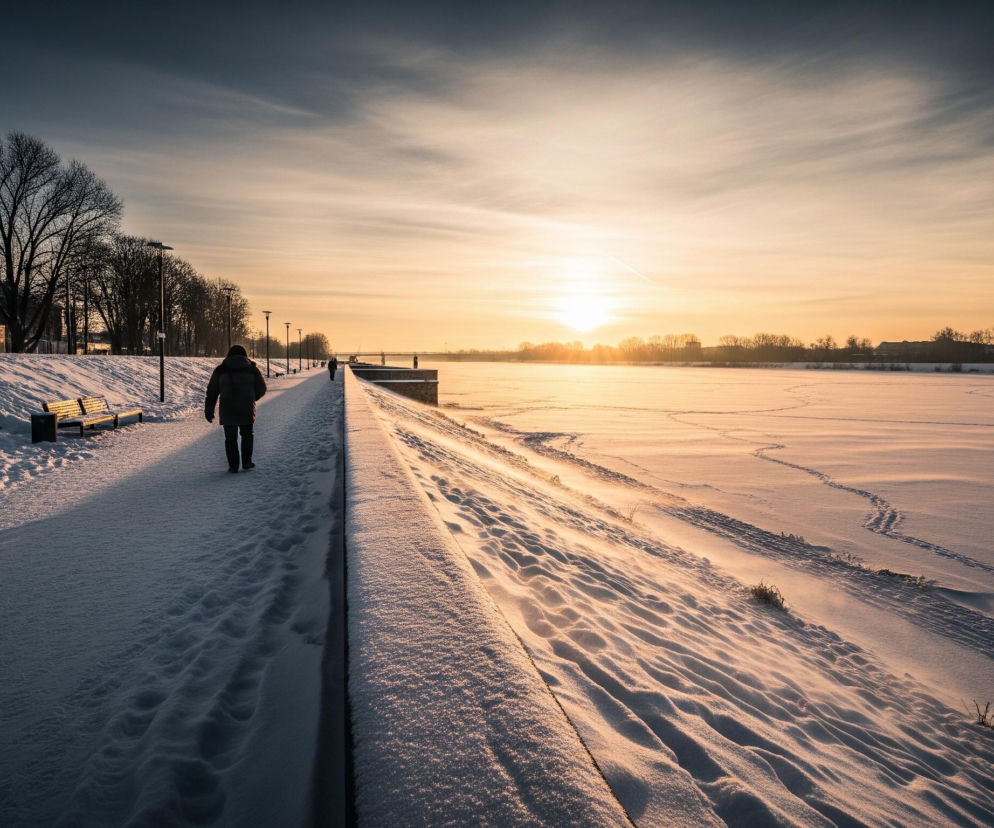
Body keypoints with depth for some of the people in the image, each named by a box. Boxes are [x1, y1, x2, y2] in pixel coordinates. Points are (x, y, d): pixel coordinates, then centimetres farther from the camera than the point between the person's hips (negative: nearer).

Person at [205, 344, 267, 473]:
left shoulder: (221, 370, 6)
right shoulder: (252, 369, 5)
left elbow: (212, 392, 4)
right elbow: (261, 389, 8)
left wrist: (209, 410, 7)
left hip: (228, 411, 0)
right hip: (247, 410, 0)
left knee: (230, 438, 9)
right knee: (247, 435, 19)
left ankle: (233, 465, 8)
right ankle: (246, 462, 16)